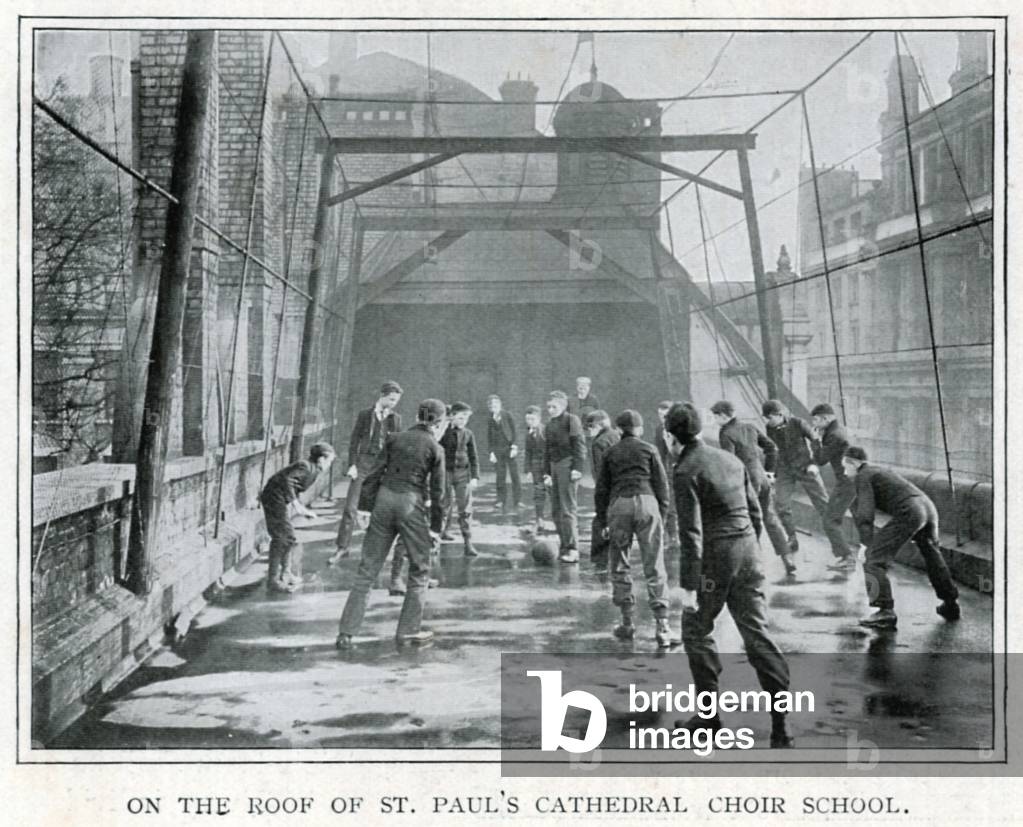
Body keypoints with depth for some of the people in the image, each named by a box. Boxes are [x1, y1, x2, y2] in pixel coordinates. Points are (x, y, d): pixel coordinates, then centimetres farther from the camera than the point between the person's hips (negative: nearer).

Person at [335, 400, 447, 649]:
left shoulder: (394, 438, 11)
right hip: (411, 504, -3)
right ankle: (408, 630, 14)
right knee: (419, 570, 14)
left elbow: (380, 472, 13)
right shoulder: (435, 448, 2)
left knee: (367, 569, 6)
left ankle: (346, 632, 3)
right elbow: (437, 491, 2)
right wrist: (436, 526, 8)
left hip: (385, 498, 4)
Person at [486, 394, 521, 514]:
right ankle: (501, 501, 2)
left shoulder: (508, 416, 2)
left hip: (509, 448, -2)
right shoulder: (490, 421, 8)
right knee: (500, 477, -2)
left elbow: (513, 432, 0)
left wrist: (514, 447, -10)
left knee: (514, 476, -2)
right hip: (498, 450, 2)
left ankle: (516, 503, 2)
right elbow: (489, 437, 9)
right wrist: (491, 453, 1)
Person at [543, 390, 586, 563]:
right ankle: (564, 546, 15)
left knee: (568, 508, -10)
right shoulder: (550, 424, 19)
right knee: (556, 510, 8)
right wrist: (546, 472, 18)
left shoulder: (571, 420, -3)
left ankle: (573, 550, -9)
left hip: (567, 464, -8)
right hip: (554, 465, 8)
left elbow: (578, 445, -9)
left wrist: (577, 468, -16)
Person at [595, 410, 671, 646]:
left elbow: (601, 489, 11)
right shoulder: (649, 449, 10)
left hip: (618, 505, 1)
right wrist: (662, 515, 12)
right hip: (646, 502, -1)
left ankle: (628, 623, 12)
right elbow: (662, 484, 7)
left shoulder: (610, 453, 13)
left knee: (620, 566, 11)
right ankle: (662, 624, -6)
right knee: (654, 568, -1)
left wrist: (603, 520, 16)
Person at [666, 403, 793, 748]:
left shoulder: (686, 471, -12)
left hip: (714, 558, -6)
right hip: (748, 551, 7)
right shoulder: (731, 459, 11)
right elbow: (755, 510, 16)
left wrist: (689, 585, -15)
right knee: (756, 633, 7)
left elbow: (691, 532, -17)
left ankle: (709, 713, 16)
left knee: (696, 631, 12)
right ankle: (781, 724, 2)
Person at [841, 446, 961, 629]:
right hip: (928, 506, 9)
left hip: (908, 512, -9)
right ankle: (951, 604, 44)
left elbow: (865, 515, -7)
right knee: (932, 556, 30)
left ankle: (885, 612, -12)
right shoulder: (883, 471, 31)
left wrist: (868, 546, -8)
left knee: (874, 559, -5)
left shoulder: (862, 478, 5)